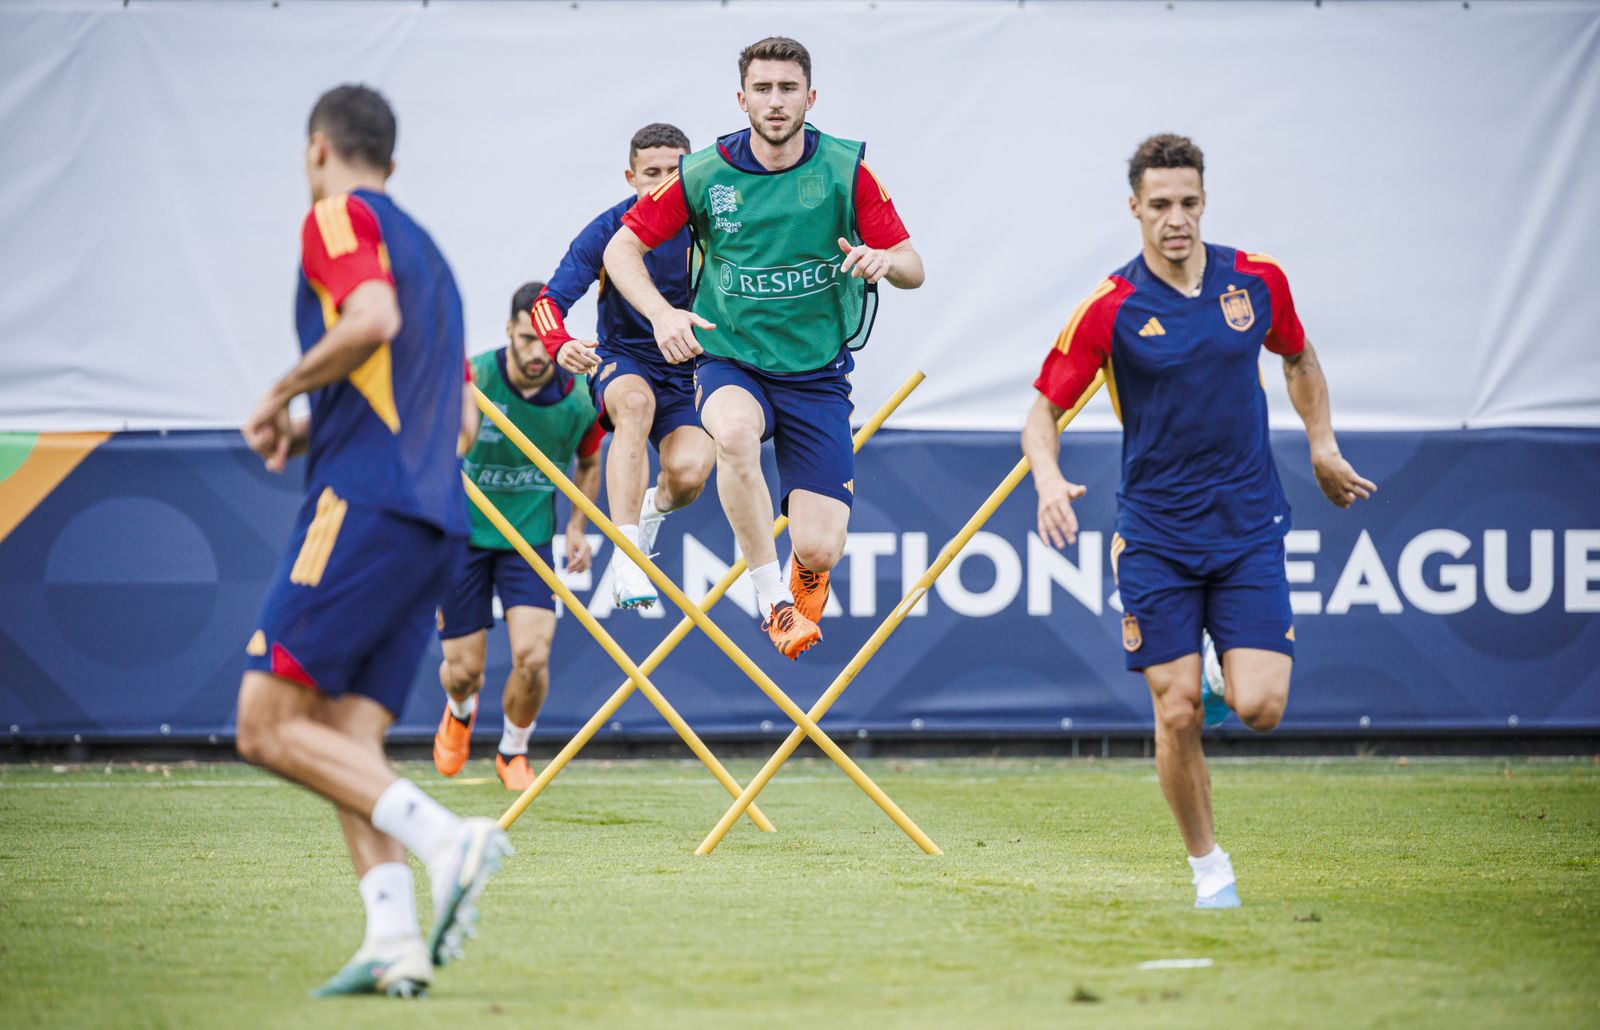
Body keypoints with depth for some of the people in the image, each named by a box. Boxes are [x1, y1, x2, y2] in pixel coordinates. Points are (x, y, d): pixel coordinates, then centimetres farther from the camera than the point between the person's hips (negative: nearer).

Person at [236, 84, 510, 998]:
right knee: (348, 746, 3)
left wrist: (284, 395, -5)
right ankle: (395, 938, -14)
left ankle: (446, 837, -24)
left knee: (269, 726, -10)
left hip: (363, 505, -9)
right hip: (436, 520, 9)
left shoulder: (341, 217, 1)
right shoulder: (426, 251, 28)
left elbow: (372, 320, -20)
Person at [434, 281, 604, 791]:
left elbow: (587, 462, 11)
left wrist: (577, 528, 2)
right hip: (462, 534, -1)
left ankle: (513, 752, 17)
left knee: (532, 657, -14)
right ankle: (460, 711, 42)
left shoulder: (579, 398, -11)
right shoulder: (473, 379, -21)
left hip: (530, 537, 1)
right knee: (463, 668, 2)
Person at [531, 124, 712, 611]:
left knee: (689, 472, -26)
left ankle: (653, 506, 16)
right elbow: (549, 301, -16)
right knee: (636, 402, -38)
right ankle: (626, 556, -43)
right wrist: (561, 345, -37)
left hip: (687, 371, 1)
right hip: (622, 360, -1)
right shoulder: (607, 231, -11)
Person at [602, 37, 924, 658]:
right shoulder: (703, 175, -6)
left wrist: (885, 260, -27)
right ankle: (771, 600, -25)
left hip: (817, 374, 1)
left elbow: (912, 269, -3)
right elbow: (622, 248, 1)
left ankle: (805, 580, 31)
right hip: (729, 362, -1)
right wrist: (661, 313, -17)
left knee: (820, 549, -10)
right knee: (735, 432, -39)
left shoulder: (847, 171, -6)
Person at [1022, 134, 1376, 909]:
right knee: (1176, 713, -6)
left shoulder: (1258, 279, 0)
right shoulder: (1112, 307, -9)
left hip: (1248, 527, 1)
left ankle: (1235, 668, 26)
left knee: (1259, 707, -11)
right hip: (1154, 534, -1)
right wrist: (1049, 478, -25)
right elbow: (1043, 409, -5)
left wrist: (1322, 445, 9)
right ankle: (1208, 865, 13)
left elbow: (1298, 358, 21)